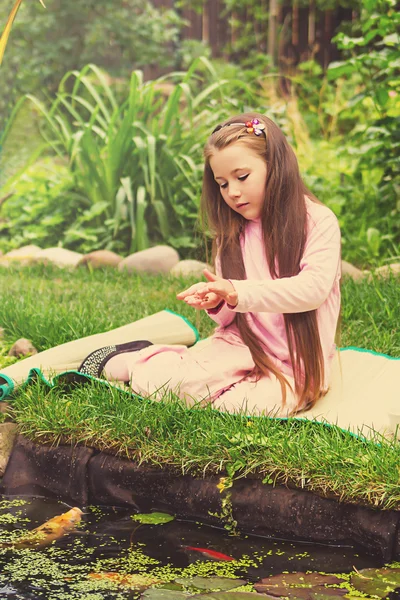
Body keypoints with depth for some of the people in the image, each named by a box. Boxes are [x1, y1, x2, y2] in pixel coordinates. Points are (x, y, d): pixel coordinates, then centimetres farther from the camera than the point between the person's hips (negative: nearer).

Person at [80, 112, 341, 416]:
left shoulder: (318, 221, -5)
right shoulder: (232, 234, 12)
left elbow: (314, 287, -20)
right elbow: (229, 319, 14)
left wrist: (239, 293, -29)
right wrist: (218, 303, -11)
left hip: (296, 363, -3)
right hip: (243, 346, 3)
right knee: (151, 381, -26)